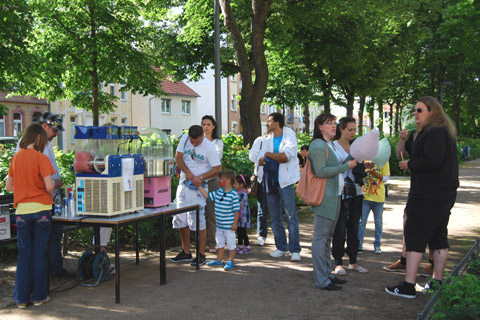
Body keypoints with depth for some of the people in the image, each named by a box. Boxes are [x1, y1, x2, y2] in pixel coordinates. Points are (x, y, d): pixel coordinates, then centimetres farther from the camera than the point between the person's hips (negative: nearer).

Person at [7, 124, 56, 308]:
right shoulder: (41, 158, -9)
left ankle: (22, 298, 14)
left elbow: (9, 186, 11)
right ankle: (39, 296, 13)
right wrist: (53, 194, 5)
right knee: (40, 254, 5)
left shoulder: (16, 157, 7)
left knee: (24, 254, 10)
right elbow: (49, 186, -15)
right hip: (41, 209, -4)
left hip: (22, 210, 4)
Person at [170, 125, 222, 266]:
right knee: (180, 219, 9)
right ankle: (186, 252, 23)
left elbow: (217, 168, -10)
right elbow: (178, 158, 0)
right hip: (183, 183, 6)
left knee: (198, 220, -7)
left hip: (198, 186, -5)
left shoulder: (209, 147, -11)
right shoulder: (184, 139, 2)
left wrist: (201, 177, -21)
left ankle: (201, 254, 4)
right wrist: (188, 173, -14)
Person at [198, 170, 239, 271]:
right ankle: (219, 260, 30)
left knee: (230, 244, 4)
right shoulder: (218, 192, 5)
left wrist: (235, 223, -16)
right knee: (220, 243, 18)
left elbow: (236, 210, -16)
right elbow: (207, 195, 15)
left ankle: (231, 261, 16)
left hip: (229, 225, -8)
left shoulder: (234, 194, -16)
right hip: (219, 225, 8)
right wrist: (199, 186, 10)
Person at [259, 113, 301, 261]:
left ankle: (295, 250, -3)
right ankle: (281, 247, 21)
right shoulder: (267, 139, 14)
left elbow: (285, 156, -18)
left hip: (284, 181, -6)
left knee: (291, 217, -8)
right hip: (270, 182, 6)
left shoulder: (289, 136, -4)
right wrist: (278, 157, -11)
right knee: (274, 218, 10)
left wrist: (268, 154, -7)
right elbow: (260, 161, 5)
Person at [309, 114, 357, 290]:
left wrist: (350, 159, 12)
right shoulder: (318, 145, -12)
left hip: (333, 196, 10)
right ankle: (321, 279, -1)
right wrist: (345, 166, -16)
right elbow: (321, 171, -20)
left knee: (327, 237, 15)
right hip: (324, 197, -10)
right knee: (320, 237, -6)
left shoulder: (329, 145, 20)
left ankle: (326, 273, 23)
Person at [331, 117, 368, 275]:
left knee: (354, 228, 9)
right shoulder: (333, 146, -3)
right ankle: (338, 263, 6)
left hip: (356, 192, 6)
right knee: (340, 229, -3)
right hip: (340, 193, -6)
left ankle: (353, 261, 18)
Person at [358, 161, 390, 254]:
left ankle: (377, 245, 18)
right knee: (362, 221, -1)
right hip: (365, 197, 1)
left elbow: (385, 178, -4)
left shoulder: (384, 162, 0)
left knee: (378, 222, 7)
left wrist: (373, 172, -19)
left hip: (378, 197, -1)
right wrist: (364, 167, -16)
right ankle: (359, 245, 5)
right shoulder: (365, 160, 5)